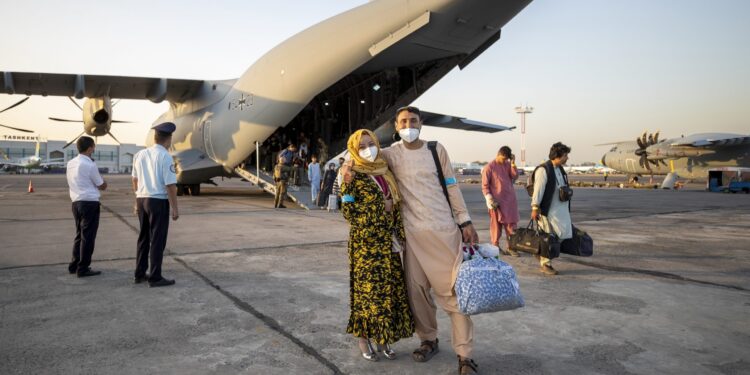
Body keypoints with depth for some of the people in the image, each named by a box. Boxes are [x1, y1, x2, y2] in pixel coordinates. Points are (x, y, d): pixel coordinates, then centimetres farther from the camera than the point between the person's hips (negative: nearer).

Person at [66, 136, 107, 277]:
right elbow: (102, 186, -6)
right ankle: (83, 269, 5)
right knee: (88, 236, 0)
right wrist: (103, 180, 13)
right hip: (90, 203, -8)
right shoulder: (90, 165, -14)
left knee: (80, 234, 18)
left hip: (76, 202, 8)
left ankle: (74, 265, 25)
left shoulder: (71, 163, 9)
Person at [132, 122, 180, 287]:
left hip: (142, 200, 7)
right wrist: (175, 208, -12)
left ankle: (140, 274, 25)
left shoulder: (140, 154, 8)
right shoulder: (165, 157, -14)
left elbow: (135, 180, 15)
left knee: (143, 238, 17)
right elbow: (170, 185, -17)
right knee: (157, 240, 0)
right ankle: (155, 277, 6)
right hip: (159, 201, -7)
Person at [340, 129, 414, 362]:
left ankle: (381, 338, 21)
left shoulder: (385, 173, 13)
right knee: (368, 288, -1)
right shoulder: (353, 175, -6)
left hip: (388, 241, 6)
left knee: (390, 288, 8)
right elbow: (348, 211, -10)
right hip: (366, 241, -6)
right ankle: (363, 337, 15)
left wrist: (400, 236, 11)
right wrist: (379, 208, -10)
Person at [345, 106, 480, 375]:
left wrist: (465, 222, 4)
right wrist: (348, 166, -18)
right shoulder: (391, 154, 3)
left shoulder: (436, 149, 5)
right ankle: (429, 340, 25)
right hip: (412, 232, 1)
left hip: (444, 229, -1)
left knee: (454, 289, -3)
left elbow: (451, 187, 7)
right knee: (416, 289, 5)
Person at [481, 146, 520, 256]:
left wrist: (513, 163, -9)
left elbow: (515, 177, -2)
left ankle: (511, 247, 12)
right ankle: (496, 247, 11)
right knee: (496, 226, 2)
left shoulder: (508, 165, 10)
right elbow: (485, 185, -7)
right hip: (497, 201, -5)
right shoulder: (489, 167, -6)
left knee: (511, 224, 6)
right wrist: (490, 199, -15)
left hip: (510, 200, 5)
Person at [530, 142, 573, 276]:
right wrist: (535, 208, -20)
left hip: (561, 209, 9)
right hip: (548, 210, -9)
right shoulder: (543, 170, -14)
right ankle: (545, 265, 12)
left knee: (563, 234, 6)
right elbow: (538, 189, -17)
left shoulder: (560, 170, 15)